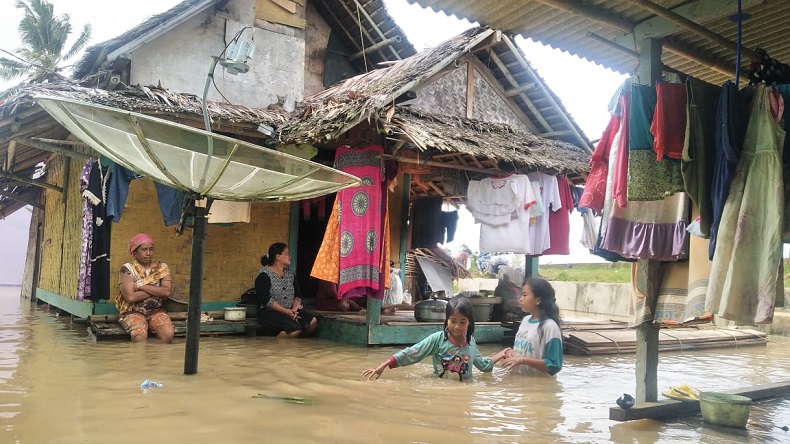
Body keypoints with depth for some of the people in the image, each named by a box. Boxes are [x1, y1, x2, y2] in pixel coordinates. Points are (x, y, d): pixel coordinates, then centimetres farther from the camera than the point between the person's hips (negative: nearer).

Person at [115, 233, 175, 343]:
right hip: (133, 312, -2)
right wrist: (157, 291, -7)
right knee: (140, 336, -32)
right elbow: (130, 297, -14)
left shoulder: (162, 267, 7)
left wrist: (141, 285, -11)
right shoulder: (127, 268, -3)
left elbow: (167, 292, -7)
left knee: (168, 334, -26)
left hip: (156, 311, 2)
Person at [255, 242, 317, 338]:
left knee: (312, 322, -20)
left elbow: (297, 296, 11)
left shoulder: (291, 274, 17)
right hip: (269, 312, -7)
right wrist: (286, 311, -20)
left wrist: (294, 309, -10)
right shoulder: (264, 275, -4)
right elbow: (265, 299, -15)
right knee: (295, 329, -32)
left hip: (289, 311, 7)